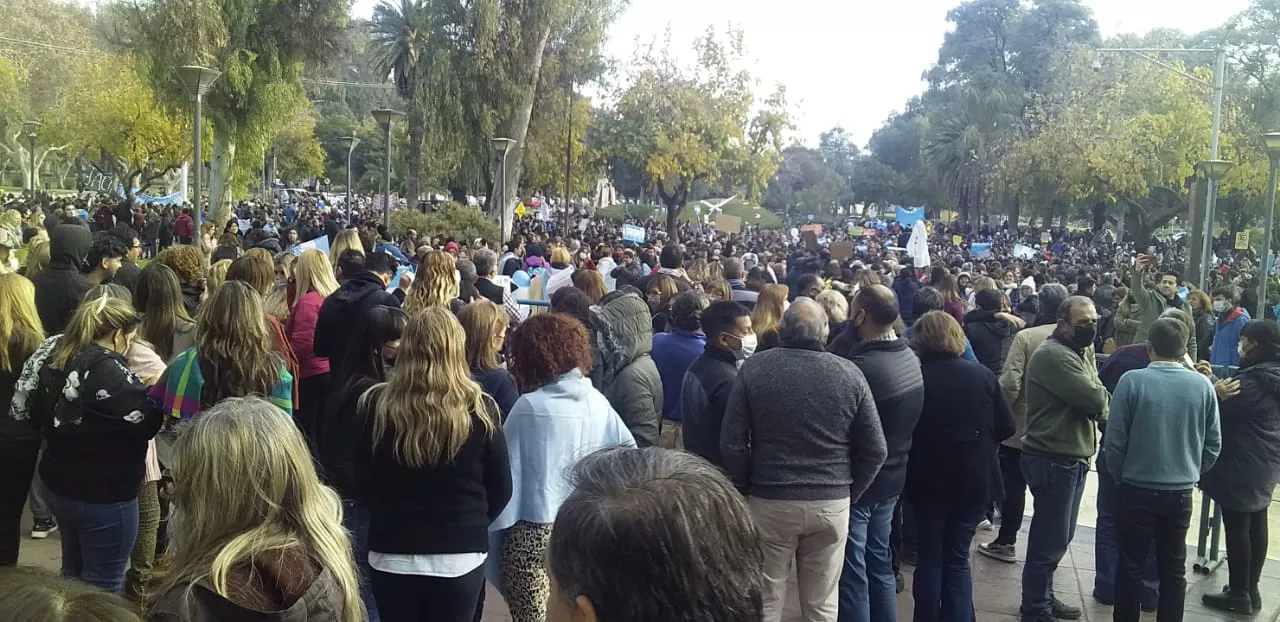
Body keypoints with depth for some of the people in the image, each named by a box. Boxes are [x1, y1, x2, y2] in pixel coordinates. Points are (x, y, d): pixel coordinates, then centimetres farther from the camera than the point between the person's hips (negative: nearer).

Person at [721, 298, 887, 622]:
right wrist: (850, 492, 13)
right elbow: (875, 450, 0)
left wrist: (744, 491, 9)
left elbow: (731, 444, -5)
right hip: (832, 503, 1)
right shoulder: (849, 373, -4)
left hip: (769, 500, -1)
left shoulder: (754, 368, -6)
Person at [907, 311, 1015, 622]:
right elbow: (1006, 427, -1)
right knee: (957, 558, 14)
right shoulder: (982, 374, -6)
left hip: (928, 481, -1)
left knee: (929, 557, 14)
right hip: (974, 481, 2)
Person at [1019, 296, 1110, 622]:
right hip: (1053, 460, -10)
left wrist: (1100, 408, -10)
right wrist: (1101, 394, -2)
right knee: (1050, 540, -1)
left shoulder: (1082, 351, 13)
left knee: (1058, 537, 20)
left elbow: (1096, 398, 11)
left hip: (1072, 457, 10)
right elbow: (1094, 398, -23)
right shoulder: (1053, 355, -19)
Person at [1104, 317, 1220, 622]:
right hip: (1181, 492, 3)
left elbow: (1114, 440, -10)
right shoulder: (1202, 385, -5)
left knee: (1131, 566, 10)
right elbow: (1213, 444, 3)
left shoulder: (1132, 380, -15)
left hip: (1138, 489, -3)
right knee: (1173, 568, 15)